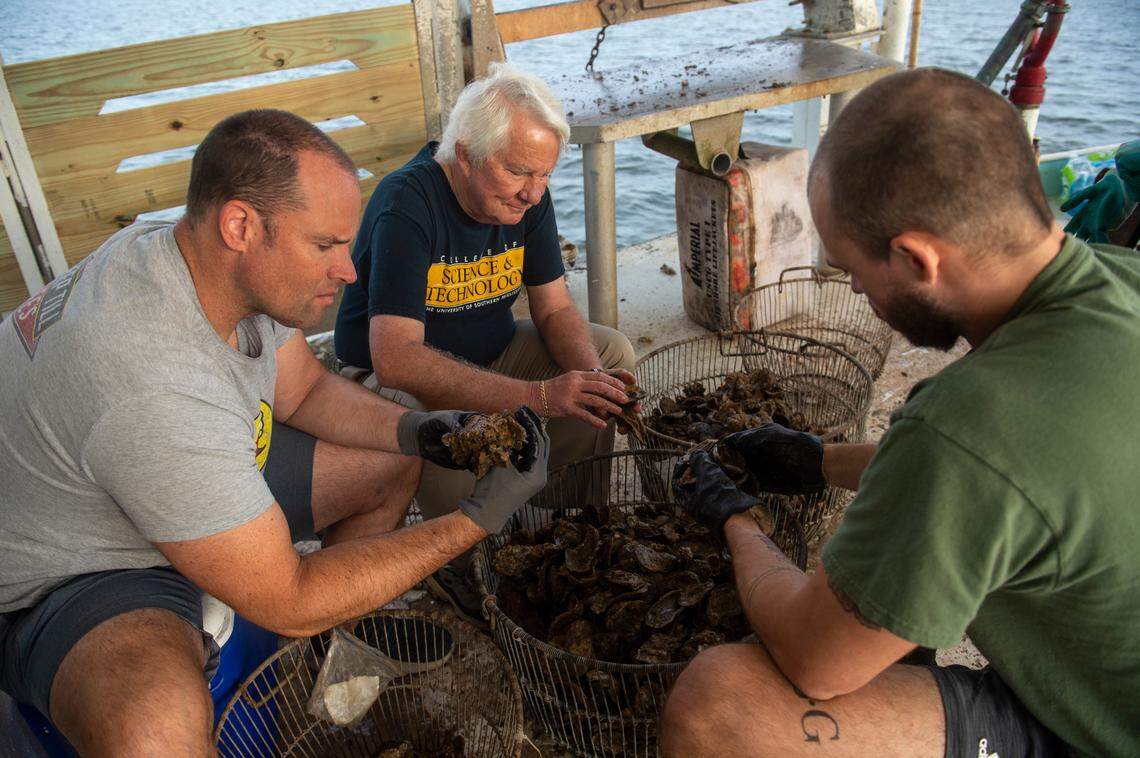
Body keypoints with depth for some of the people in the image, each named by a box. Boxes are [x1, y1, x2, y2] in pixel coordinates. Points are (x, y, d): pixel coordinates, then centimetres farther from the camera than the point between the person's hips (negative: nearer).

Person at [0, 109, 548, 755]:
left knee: (392, 461, 5)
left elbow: (304, 388, 5)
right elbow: (291, 603, -29)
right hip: (76, 576, -8)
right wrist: (478, 519, -26)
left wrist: (415, 430, -13)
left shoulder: (224, 262, -12)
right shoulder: (157, 387, -38)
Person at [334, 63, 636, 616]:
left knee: (612, 352, -4)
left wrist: (592, 376, -26)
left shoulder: (527, 196, -8)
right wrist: (538, 395, -45)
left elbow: (555, 309, -4)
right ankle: (460, 569, -7)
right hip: (393, 374, -7)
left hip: (490, 352, 7)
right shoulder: (407, 205, -29)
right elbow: (394, 357, -39)